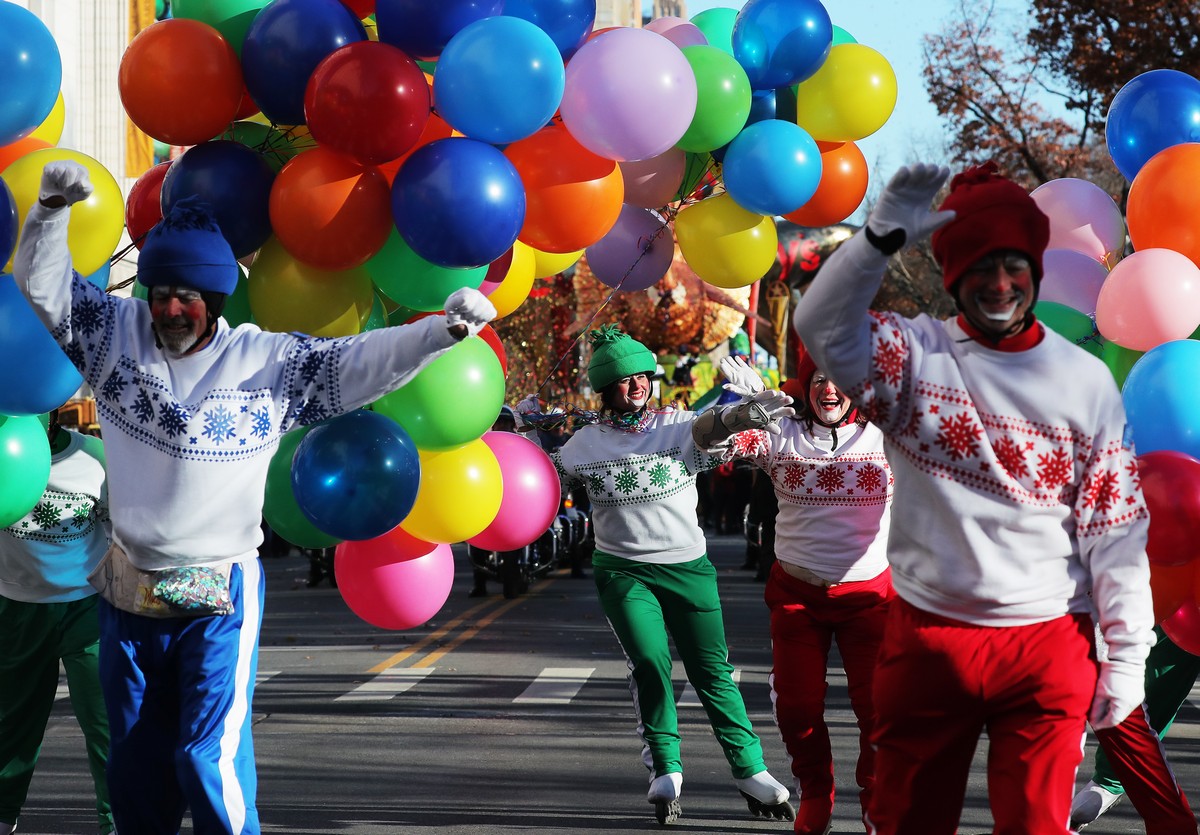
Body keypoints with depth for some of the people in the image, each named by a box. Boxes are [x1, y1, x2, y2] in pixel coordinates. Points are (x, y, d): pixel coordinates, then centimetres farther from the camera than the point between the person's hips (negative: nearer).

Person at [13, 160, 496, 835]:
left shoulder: (269, 362, -7)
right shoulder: (119, 335, 0)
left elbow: (365, 362, -11)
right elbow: (44, 284, 1)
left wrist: (445, 331, -25)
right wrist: (54, 207, -16)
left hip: (220, 598, -3)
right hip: (129, 591, 4)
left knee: (212, 760, -11)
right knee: (136, 766, 12)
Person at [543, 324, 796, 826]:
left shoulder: (675, 426, 1)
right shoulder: (586, 443, 5)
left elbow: (710, 428, -19)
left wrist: (745, 414, -39)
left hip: (687, 566, 0)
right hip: (623, 571, 0)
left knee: (711, 671, 1)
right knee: (649, 663, -15)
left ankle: (748, 769, 9)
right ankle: (665, 767, -1)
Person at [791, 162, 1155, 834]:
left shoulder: (1085, 381, 2)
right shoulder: (918, 356, 1)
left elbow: (1116, 530, 2)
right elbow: (823, 325, -19)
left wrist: (1128, 654, -1)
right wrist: (881, 237, -29)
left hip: (1049, 650, 0)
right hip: (926, 641, 0)